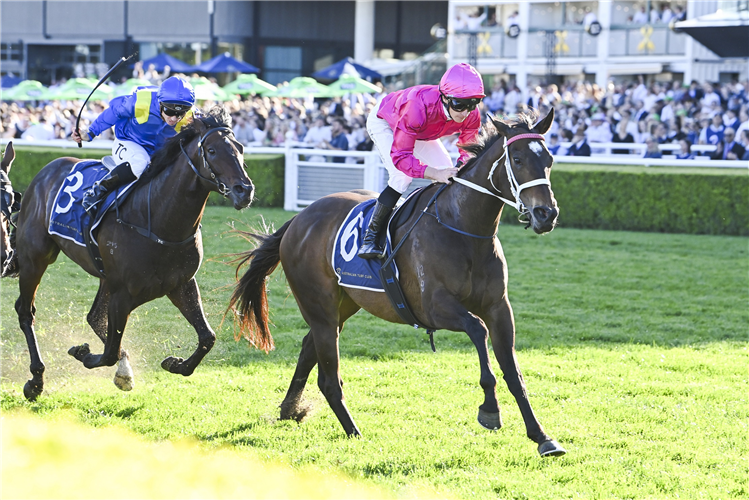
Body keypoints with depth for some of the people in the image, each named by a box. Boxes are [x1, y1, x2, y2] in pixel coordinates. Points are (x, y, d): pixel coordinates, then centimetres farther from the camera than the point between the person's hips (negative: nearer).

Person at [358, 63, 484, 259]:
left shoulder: (472, 116, -31)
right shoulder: (419, 108, -48)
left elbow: (468, 150, -17)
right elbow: (400, 155, -46)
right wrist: (435, 173, -59)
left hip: (421, 131, 6)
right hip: (384, 123, -6)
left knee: (448, 175, -5)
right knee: (402, 177, -26)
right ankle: (370, 236, -16)